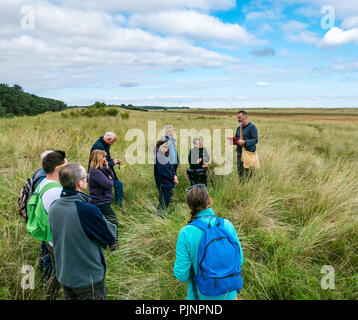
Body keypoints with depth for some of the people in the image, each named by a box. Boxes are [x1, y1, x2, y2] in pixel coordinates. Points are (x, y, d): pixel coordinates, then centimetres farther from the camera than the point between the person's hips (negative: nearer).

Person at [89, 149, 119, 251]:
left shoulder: (101, 169, 8)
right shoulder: (95, 172, -22)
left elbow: (112, 176, 10)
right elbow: (108, 184, -26)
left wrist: (107, 167, -6)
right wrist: (110, 179, -5)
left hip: (101, 201, 10)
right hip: (101, 202, -10)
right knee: (113, 222, -6)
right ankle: (114, 246, 1)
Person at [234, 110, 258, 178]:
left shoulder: (252, 127, -6)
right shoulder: (239, 128, 17)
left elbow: (255, 140, -13)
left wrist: (244, 142, -23)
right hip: (239, 153, 7)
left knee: (248, 174, -6)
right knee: (240, 173, 9)